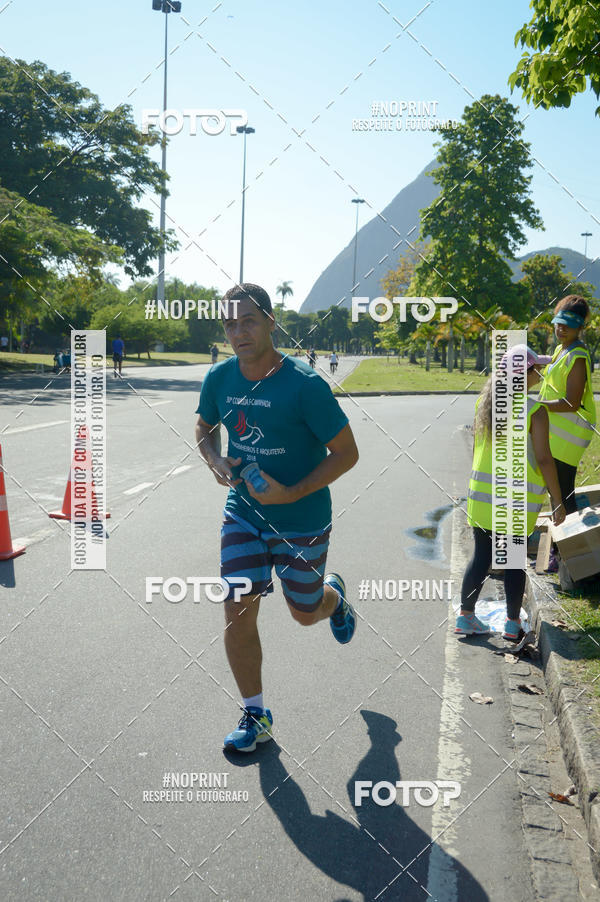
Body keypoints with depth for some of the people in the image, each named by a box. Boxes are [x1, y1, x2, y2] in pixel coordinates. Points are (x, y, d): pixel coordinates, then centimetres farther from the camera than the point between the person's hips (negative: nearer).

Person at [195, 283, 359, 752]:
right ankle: (255, 715, 14)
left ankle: (334, 594, 52)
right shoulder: (219, 379, -6)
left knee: (305, 613, 13)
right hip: (243, 513, 3)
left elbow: (346, 453, -15)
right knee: (239, 611, -4)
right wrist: (216, 461, -8)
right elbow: (205, 428, 14)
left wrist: (291, 494, -24)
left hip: (302, 520, -3)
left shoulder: (305, 385, -21)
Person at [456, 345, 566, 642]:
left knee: (481, 556, 13)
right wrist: (557, 501, -7)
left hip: (482, 494, 5)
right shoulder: (534, 410, -15)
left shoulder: (484, 402, 2)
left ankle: (465, 616, 19)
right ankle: (512, 623, 18)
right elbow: (544, 459, -15)